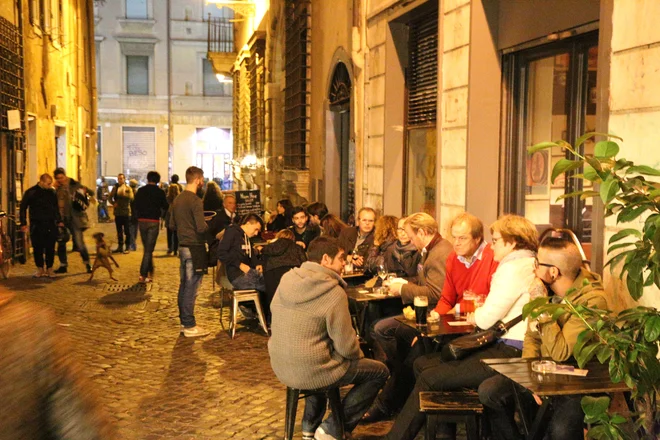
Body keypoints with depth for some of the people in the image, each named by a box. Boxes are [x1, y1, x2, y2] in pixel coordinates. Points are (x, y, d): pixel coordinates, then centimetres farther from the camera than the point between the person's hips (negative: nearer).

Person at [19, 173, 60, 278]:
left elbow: (56, 208, 18)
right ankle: (40, 268, 14)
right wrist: (23, 223, -4)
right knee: (38, 248, 2)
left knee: (50, 248, 2)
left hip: (51, 225, 2)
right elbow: (23, 208, 2)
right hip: (36, 225, -2)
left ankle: (49, 268, 13)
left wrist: (59, 221, 12)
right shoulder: (31, 192, -2)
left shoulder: (51, 192, 8)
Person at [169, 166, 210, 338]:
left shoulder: (177, 199, 9)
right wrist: (207, 225, -2)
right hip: (195, 248, -8)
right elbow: (201, 227, -22)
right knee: (191, 288, -3)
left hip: (183, 247, 9)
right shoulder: (195, 200, -17)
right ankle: (190, 326, 2)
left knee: (184, 285, 14)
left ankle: (184, 322, 23)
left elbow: (172, 225, 15)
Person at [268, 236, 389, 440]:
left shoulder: (287, 280, 0)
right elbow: (346, 347, -18)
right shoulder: (333, 292, -19)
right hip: (312, 371, -7)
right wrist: (359, 353, 6)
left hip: (281, 367, 7)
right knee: (379, 371, 12)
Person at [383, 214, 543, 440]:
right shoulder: (526, 265, 18)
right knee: (422, 363, 7)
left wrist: (473, 316, 3)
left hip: (508, 353, -10)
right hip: (502, 346, 10)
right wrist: (480, 310, 4)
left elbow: (486, 319, -17)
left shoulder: (514, 268, -14)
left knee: (429, 378, -10)